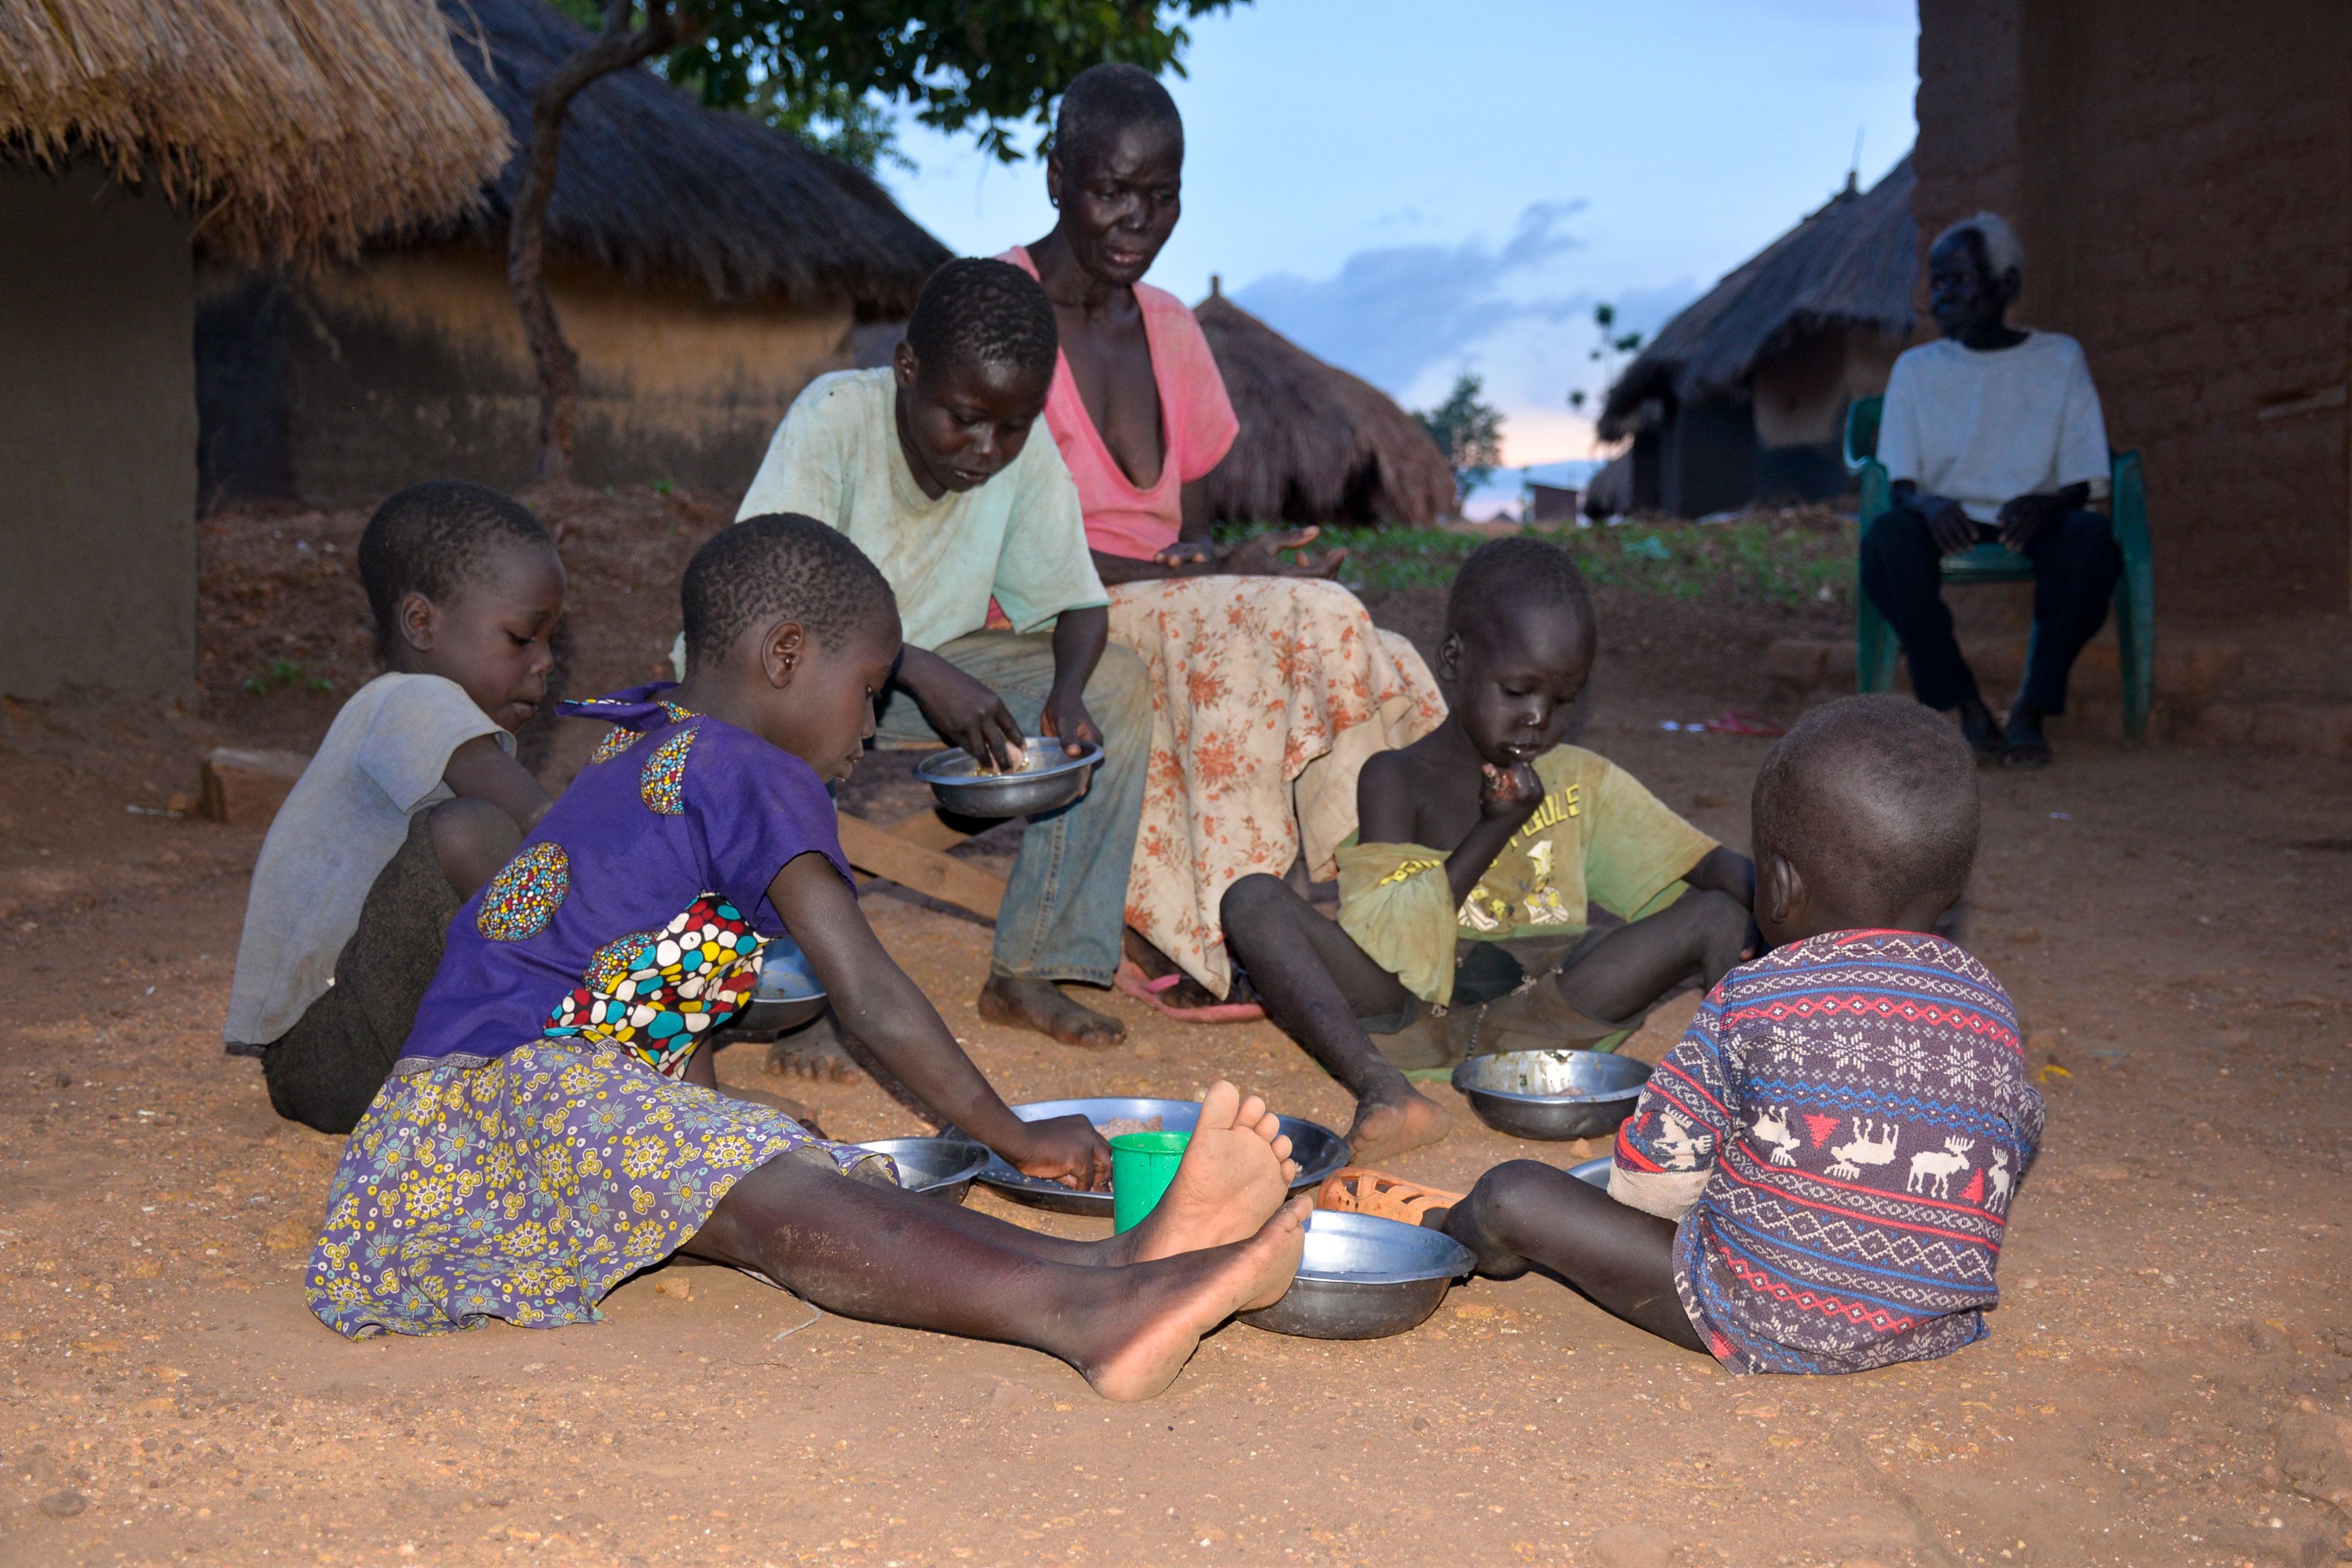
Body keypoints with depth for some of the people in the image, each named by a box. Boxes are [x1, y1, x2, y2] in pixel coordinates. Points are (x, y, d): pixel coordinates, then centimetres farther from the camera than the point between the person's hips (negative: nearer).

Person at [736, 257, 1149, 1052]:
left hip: (931, 662, 5)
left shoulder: (1027, 453, -13)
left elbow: (1078, 603, -6)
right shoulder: (836, 418, -26)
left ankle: (1029, 971, -9)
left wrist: (1067, 691, -30)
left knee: (1115, 682, -14)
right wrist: (924, 673, -43)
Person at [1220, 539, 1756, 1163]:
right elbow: (1385, 936, -9)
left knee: (1719, 914, -11)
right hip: (1413, 1011, -2)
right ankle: (1384, 1089, -42)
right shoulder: (1396, 780, 1)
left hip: (1542, 1009, 2)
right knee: (1253, 900, -24)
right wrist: (1494, 830, -13)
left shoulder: (1581, 781, 13)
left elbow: (1707, 862, 9)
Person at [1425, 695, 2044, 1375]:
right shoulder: (1989, 1005, -1)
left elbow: (1651, 1177, -8)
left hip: (1764, 1328, -6)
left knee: (1515, 1193, 2)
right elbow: (2015, 1151, 12)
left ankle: (1454, 1242, 35)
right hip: (1938, 1331, 6)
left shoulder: (1751, 1000, -14)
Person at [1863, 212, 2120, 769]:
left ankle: (2032, 708, -27)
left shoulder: (2060, 358, 9)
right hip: (1949, 525, 1)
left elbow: (2089, 482, 2)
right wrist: (1928, 503, -23)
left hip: (2033, 522, 0)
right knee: (1887, 537, -34)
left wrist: (2042, 505, -22)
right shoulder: (1916, 368, 11)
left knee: (2094, 535, -35)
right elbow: (1897, 480, 2)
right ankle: (1965, 707, -27)